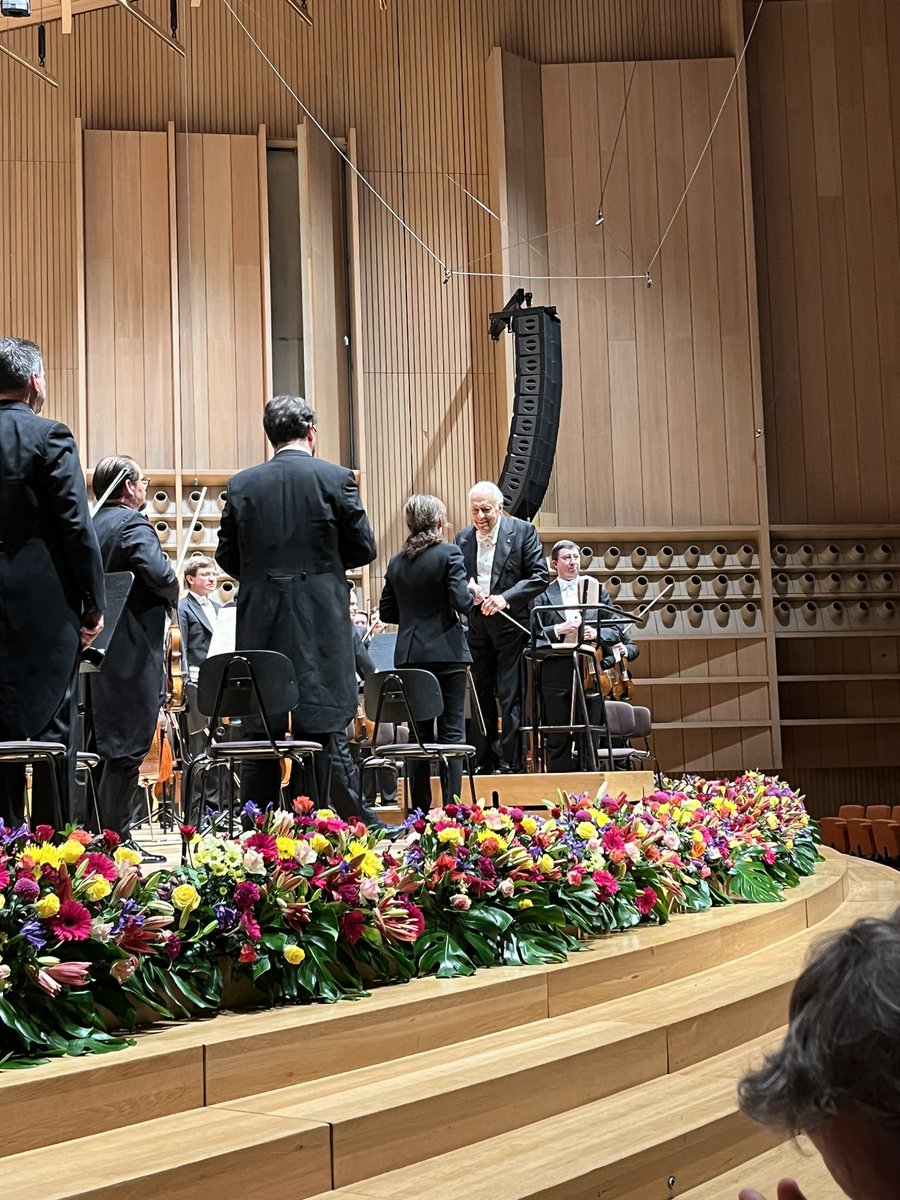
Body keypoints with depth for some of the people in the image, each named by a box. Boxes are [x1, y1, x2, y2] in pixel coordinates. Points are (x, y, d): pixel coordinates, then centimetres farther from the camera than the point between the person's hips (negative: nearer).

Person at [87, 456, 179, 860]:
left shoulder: (91, 526, 14)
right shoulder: (133, 524, -12)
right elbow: (159, 574, -25)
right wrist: (175, 596, -7)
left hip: (97, 652, 9)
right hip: (132, 656, -9)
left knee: (108, 748, 14)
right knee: (126, 751, -5)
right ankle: (115, 839, -2)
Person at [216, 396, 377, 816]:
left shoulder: (242, 484, 4)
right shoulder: (336, 478, -3)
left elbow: (227, 555, 7)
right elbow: (363, 548, 1)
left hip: (259, 624, 2)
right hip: (320, 622, -2)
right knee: (324, 734, 0)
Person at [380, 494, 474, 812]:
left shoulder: (396, 562, 7)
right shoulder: (449, 554, -7)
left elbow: (387, 612, 10)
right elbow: (461, 602, -15)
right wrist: (473, 593, 6)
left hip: (410, 655, 4)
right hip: (447, 653, -4)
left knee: (419, 732, 10)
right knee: (452, 730, 0)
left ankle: (420, 809, 12)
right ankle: (451, 807, -3)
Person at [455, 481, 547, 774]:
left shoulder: (522, 531, -4)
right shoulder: (463, 538, 8)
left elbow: (539, 576, -7)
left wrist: (505, 598, -18)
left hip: (511, 623, -4)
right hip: (477, 626, 4)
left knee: (510, 697, -5)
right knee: (481, 695, 9)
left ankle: (511, 761, 0)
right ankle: (484, 761, 17)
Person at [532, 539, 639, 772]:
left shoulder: (597, 591, 12)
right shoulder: (544, 596, 7)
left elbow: (616, 629, 7)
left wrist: (597, 634, -11)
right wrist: (558, 630, -15)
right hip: (556, 672, -1)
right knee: (557, 740, 1)